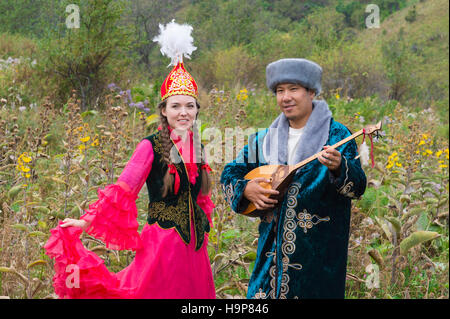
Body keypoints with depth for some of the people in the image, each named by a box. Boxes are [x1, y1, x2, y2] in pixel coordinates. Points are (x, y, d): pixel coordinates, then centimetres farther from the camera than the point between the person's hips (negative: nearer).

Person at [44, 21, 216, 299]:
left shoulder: (196, 147, 8)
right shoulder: (151, 146, -9)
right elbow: (122, 191, -10)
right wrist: (87, 222, -13)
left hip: (194, 245, 6)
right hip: (163, 243, -6)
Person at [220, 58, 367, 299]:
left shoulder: (336, 136, -5)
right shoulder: (266, 139, 10)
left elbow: (357, 186, -16)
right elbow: (230, 172, 16)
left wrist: (338, 167, -36)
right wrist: (246, 189, -5)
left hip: (318, 251, -4)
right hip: (272, 248, 4)